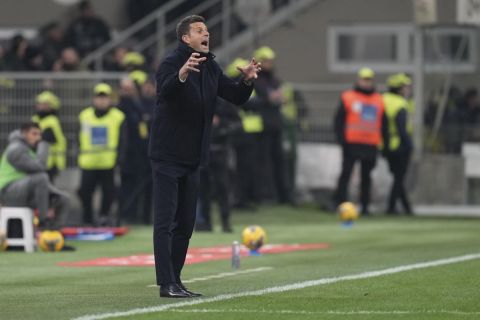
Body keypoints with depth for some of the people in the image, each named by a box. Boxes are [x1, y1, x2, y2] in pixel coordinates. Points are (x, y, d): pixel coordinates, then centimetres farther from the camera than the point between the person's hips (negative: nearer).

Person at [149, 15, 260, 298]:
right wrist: (182, 74, -52)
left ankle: (176, 280, 19)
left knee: (186, 224, 12)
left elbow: (236, 97, 11)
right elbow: (165, 90, -32)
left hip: (193, 158, 8)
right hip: (168, 156, -8)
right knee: (165, 222, -8)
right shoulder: (172, 62, -12)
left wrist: (247, 81, -10)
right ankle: (167, 284, -10)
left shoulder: (211, 67, 10)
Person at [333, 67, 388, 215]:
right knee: (346, 173, -5)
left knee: (366, 176, 6)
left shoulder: (379, 100, 13)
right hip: (352, 143, -3)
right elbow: (339, 120, 1)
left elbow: (384, 125, 17)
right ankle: (340, 203, -4)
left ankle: (365, 206, 10)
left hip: (371, 146, 3)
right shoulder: (348, 97, 3)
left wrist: (386, 142, 10)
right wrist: (342, 140, -8)